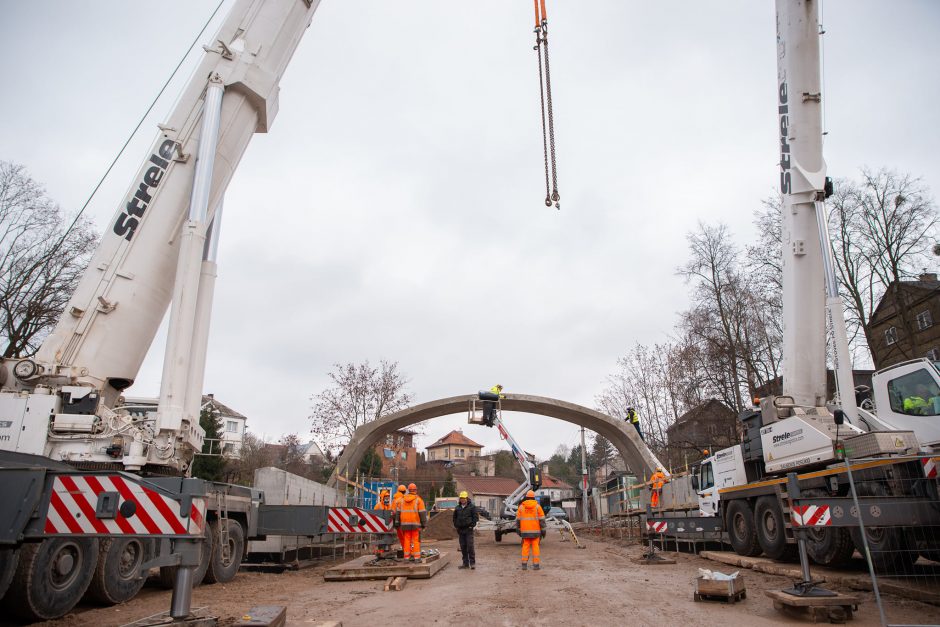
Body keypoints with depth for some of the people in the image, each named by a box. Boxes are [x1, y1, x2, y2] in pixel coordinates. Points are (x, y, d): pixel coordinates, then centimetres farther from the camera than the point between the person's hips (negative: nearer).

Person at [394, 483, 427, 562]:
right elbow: (422, 513, -5)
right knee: (416, 540, 0)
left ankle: (407, 556, 6)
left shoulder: (402, 499, 9)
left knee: (407, 540, 7)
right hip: (415, 523, -3)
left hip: (405, 523, 3)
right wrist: (424, 523, 0)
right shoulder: (418, 500, -3)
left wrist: (397, 522, 13)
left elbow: (398, 512, 9)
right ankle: (416, 557, -4)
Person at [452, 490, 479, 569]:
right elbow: (454, 517, 22)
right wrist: (456, 526, 10)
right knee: (463, 547, 7)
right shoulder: (457, 508, 12)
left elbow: (476, 517, -3)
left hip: (468, 529, -5)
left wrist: (472, 525, -10)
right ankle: (465, 563, 13)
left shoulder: (472, 507, -2)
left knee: (470, 546, -8)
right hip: (460, 530, 5)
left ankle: (472, 563, -3)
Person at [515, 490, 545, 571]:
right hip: (535, 530, -1)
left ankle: (524, 564, 5)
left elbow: (518, 519, 3)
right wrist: (543, 530, -3)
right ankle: (536, 565, 2)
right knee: (535, 547, 3)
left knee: (525, 547, 8)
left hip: (525, 530, 2)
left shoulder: (521, 506, 3)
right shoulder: (537, 506, -3)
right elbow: (542, 519, -6)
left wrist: (519, 530, 11)